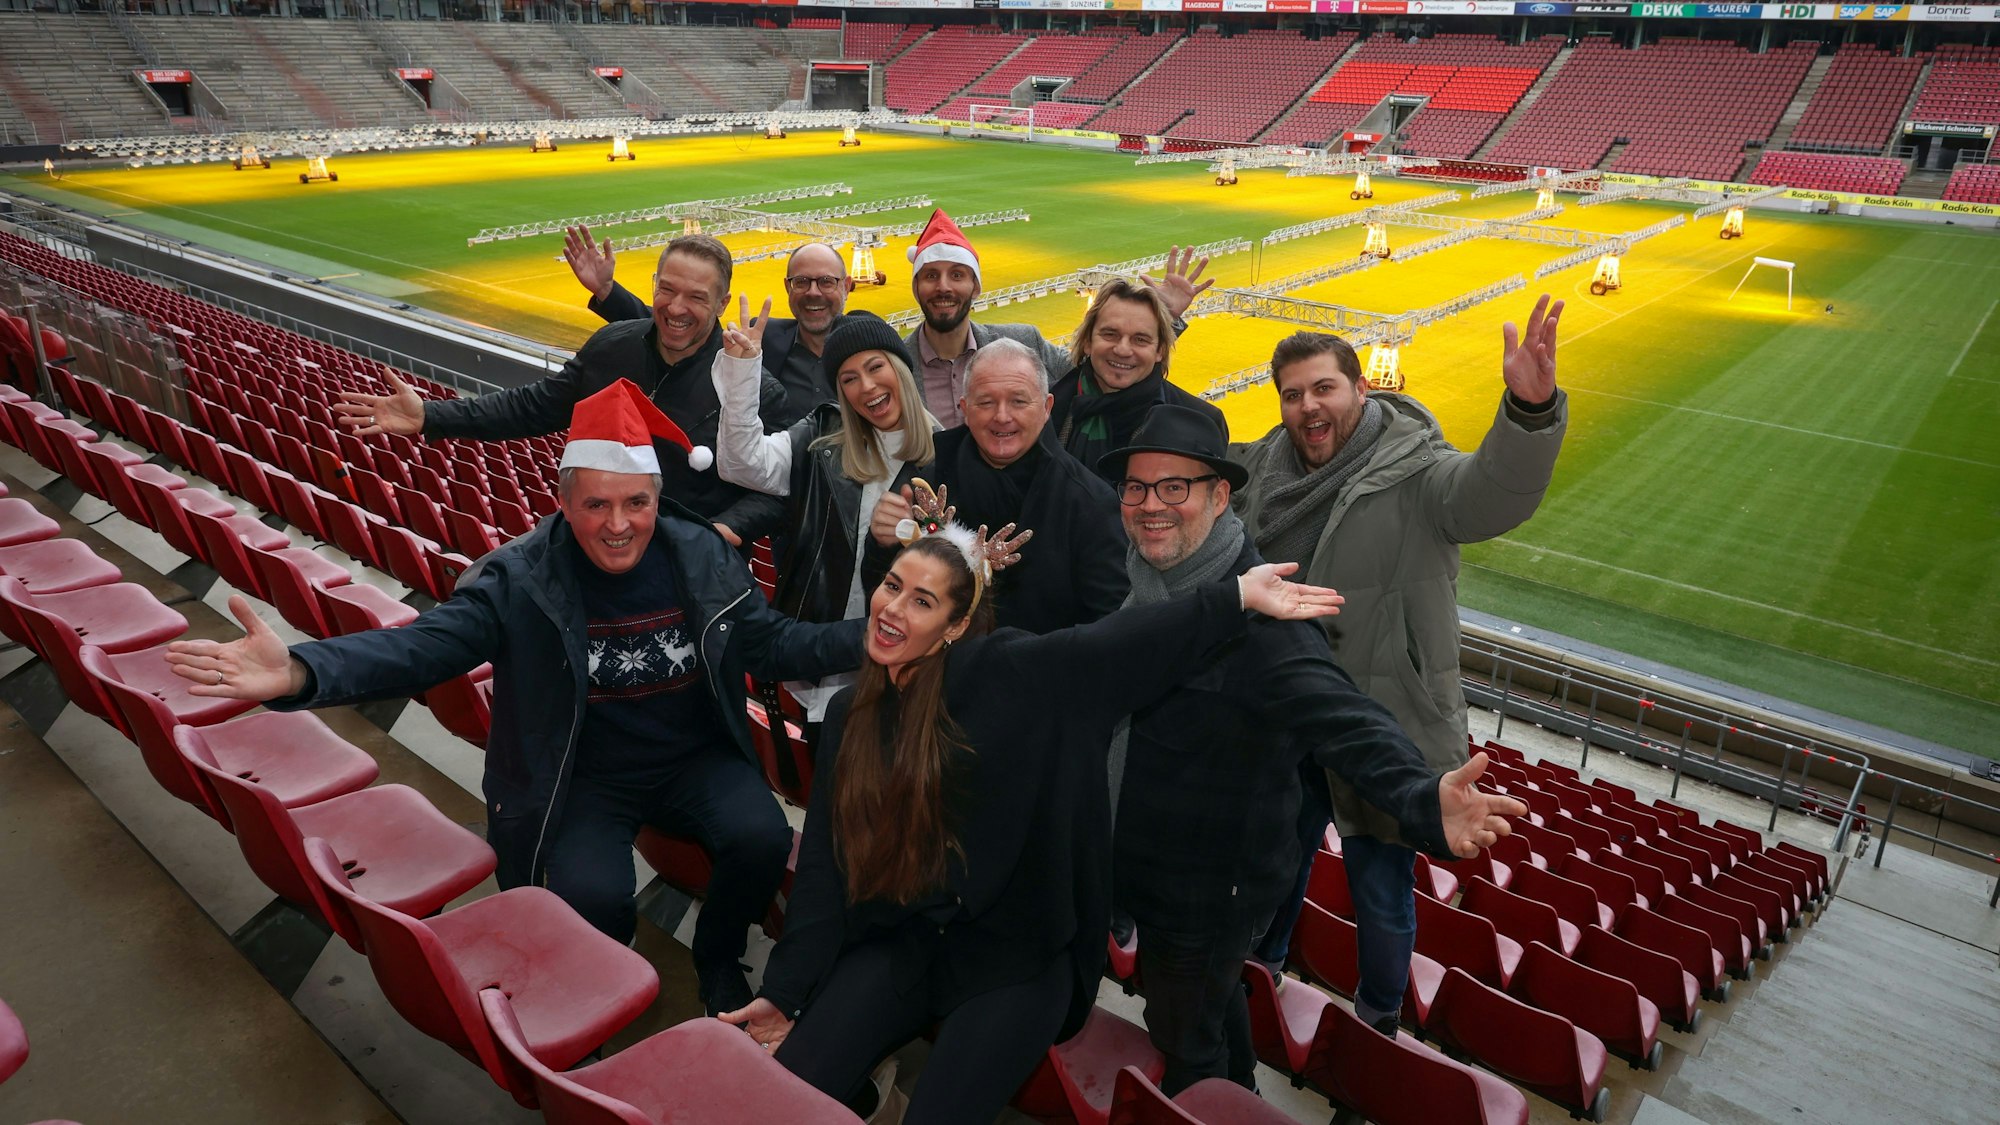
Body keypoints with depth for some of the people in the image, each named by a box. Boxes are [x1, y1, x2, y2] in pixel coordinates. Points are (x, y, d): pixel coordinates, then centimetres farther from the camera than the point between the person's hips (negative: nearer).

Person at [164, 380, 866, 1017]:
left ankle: (719, 957, 12)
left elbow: (773, 643, 1)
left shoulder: (703, 557, -6)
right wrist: (300, 673, -42)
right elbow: (422, 645, -24)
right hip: (582, 777, -2)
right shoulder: (519, 580, -15)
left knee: (762, 839, -24)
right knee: (594, 898, -28)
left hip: (696, 758, 3)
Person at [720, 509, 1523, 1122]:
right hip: (897, 945, 5)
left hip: (1014, 959, -4)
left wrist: (1236, 597, -37)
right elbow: (825, 860, 5)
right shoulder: (850, 716, 5)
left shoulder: (1000, 672, -11)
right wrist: (785, 988, 2)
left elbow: (1120, 647, -25)